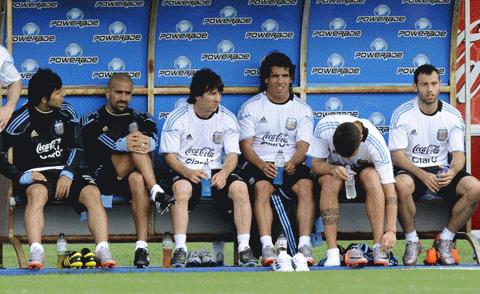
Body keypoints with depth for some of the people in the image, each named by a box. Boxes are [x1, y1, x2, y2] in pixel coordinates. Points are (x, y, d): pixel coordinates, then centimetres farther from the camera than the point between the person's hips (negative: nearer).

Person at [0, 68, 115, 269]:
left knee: (92, 193, -27)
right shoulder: (21, 120, -5)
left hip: (65, 172, 4)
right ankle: (36, 253, -51)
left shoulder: (67, 113, 8)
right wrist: (22, 177, -18)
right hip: (35, 175, -4)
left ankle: (103, 251, -38)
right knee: (37, 193, -39)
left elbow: (75, 148, 8)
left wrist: (67, 174, -10)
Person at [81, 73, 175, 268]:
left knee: (137, 180, -37)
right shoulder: (92, 120, 15)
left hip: (128, 178, 2)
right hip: (103, 177, -2)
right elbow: (98, 141, -9)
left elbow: (153, 138, -1)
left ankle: (142, 247, -45)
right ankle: (156, 194, -43)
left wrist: (147, 142, -25)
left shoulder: (141, 119, 23)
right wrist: (123, 144, -29)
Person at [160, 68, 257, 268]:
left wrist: (224, 173, -22)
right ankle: (180, 249, -37)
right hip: (185, 171, -2)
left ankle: (244, 247, -27)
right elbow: (169, 155, -5)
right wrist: (188, 173, -25)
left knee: (240, 187, -28)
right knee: (181, 188, -37)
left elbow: (232, 154, 1)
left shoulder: (227, 119, 4)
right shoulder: (177, 118, -3)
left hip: (217, 170, 2)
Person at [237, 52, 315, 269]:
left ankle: (304, 245, -38)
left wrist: (293, 162, -20)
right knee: (262, 187, -34)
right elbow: (246, 145, 0)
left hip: (292, 164, 1)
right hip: (260, 163, -1)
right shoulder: (251, 107, 8)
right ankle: (267, 247, -43)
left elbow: (303, 146, 3)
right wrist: (262, 165, -19)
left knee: (306, 186, -31)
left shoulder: (302, 110, 12)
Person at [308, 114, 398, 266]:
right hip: (334, 168, 1)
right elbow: (315, 165, -16)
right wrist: (332, 169, -40)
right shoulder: (324, 127, -28)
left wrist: (391, 230, -41)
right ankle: (332, 253, -37)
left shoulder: (375, 143, -32)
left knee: (371, 176, -35)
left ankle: (379, 248, -36)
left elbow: (389, 190, -31)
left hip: (364, 170, -1)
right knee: (330, 181, -34)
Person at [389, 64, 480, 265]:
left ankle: (445, 241, -9)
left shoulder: (452, 115, 1)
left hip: (442, 170, 3)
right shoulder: (402, 114, -7)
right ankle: (411, 242, -17)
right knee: (402, 185, -40)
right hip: (411, 170, -3)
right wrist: (423, 175, -27)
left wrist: (452, 172, -27)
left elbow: (459, 154, -1)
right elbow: (397, 155, -11)